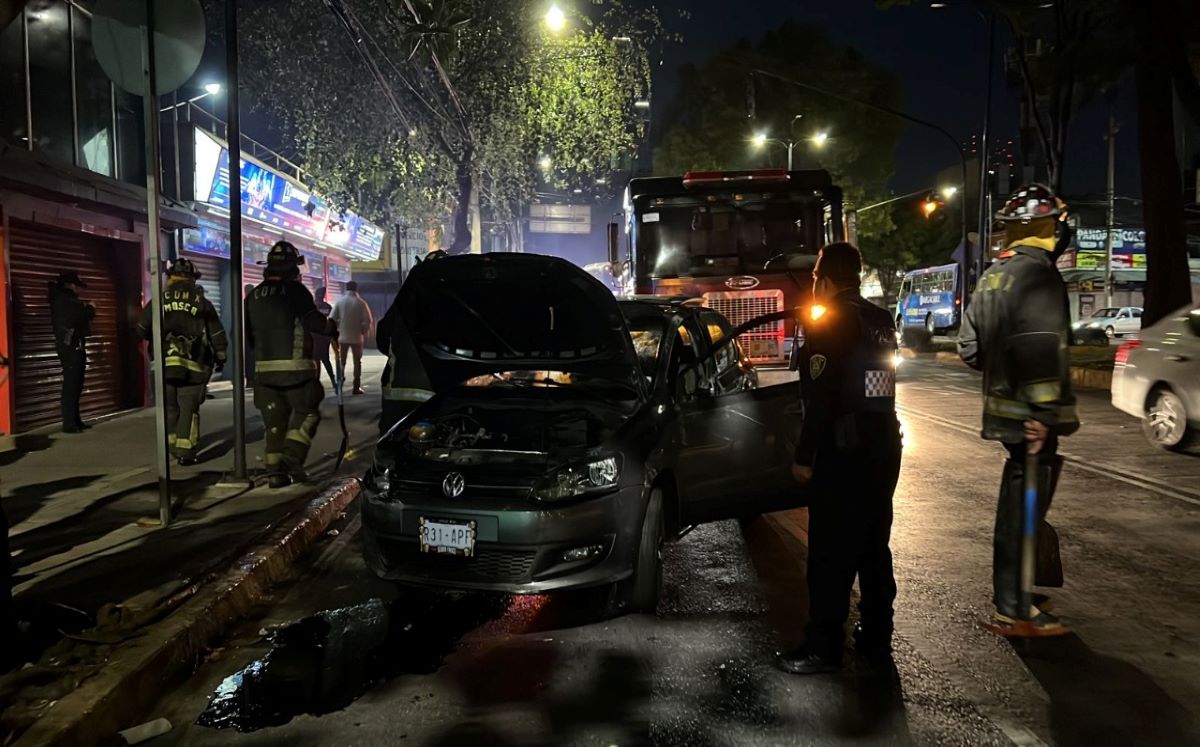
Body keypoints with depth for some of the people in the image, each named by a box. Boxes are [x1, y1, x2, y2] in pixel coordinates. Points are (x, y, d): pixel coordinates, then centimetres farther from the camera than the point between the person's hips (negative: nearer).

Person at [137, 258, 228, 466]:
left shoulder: (159, 301, 6)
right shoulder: (202, 302, 4)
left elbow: (141, 330, 7)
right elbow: (217, 334, 5)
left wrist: (153, 348, 26)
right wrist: (220, 358, 18)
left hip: (164, 364, 1)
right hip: (193, 365, -1)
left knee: (170, 407, 15)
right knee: (189, 409, 2)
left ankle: (173, 446, 20)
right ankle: (185, 451, -3)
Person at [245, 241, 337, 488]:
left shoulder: (254, 295, 12)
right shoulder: (295, 290, -8)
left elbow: (248, 335, 18)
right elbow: (314, 321, -16)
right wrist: (333, 328, 3)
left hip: (264, 368, 6)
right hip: (295, 367, -6)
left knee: (274, 421, 10)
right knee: (306, 413, 5)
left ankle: (275, 472, 10)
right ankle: (292, 457, -12)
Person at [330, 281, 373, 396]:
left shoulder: (339, 302, -2)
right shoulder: (361, 303, -5)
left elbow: (332, 318, -5)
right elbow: (368, 321, -10)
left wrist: (337, 330, 10)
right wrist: (364, 332, 5)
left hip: (343, 336, 1)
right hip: (357, 337, -1)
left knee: (341, 360, 15)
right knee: (357, 361, 8)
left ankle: (340, 377, -6)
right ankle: (357, 386, 7)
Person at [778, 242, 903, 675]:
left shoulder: (829, 323, -12)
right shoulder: (882, 322, 10)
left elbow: (819, 397, -17)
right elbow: (878, 384, 14)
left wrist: (804, 456, -13)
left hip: (844, 451, -8)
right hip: (884, 447, 8)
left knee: (831, 553, -1)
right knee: (873, 547, 15)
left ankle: (823, 648, 4)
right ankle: (876, 641, 23)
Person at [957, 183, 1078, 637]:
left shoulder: (992, 276, 14)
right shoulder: (1038, 273, -16)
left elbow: (969, 347, 17)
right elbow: (1042, 349, -26)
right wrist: (1044, 412, -25)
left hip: (1004, 407, 9)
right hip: (1028, 415, -9)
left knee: (1017, 504, 20)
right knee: (1023, 508, -2)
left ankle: (1013, 594, 33)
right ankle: (1013, 612, 6)